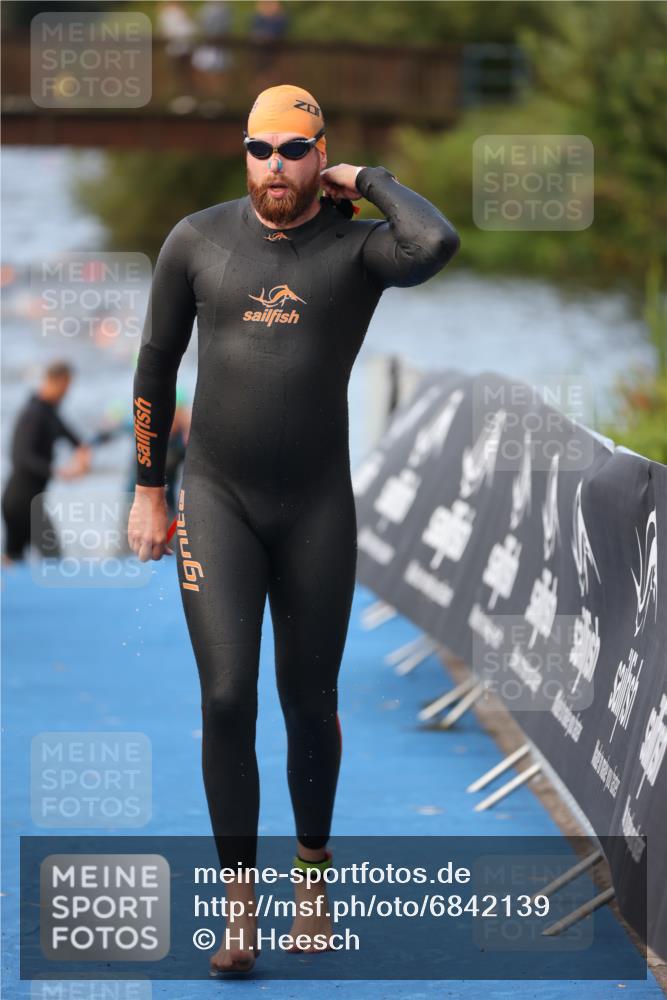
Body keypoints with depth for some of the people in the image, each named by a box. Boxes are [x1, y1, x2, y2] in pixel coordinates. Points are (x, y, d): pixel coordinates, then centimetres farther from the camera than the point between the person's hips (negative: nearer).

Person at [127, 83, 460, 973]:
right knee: (226, 699, -12)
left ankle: (311, 871, 35)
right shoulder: (197, 240, -3)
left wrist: (366, 181, -15)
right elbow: (156, 362, 7)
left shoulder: (359, 246, -8)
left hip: (318, 507, 0)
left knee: (309, 704, 9)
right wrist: (147, 490, 7)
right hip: (216, 501, 0)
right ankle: (238, 908, -3)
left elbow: (438, 246, -34)